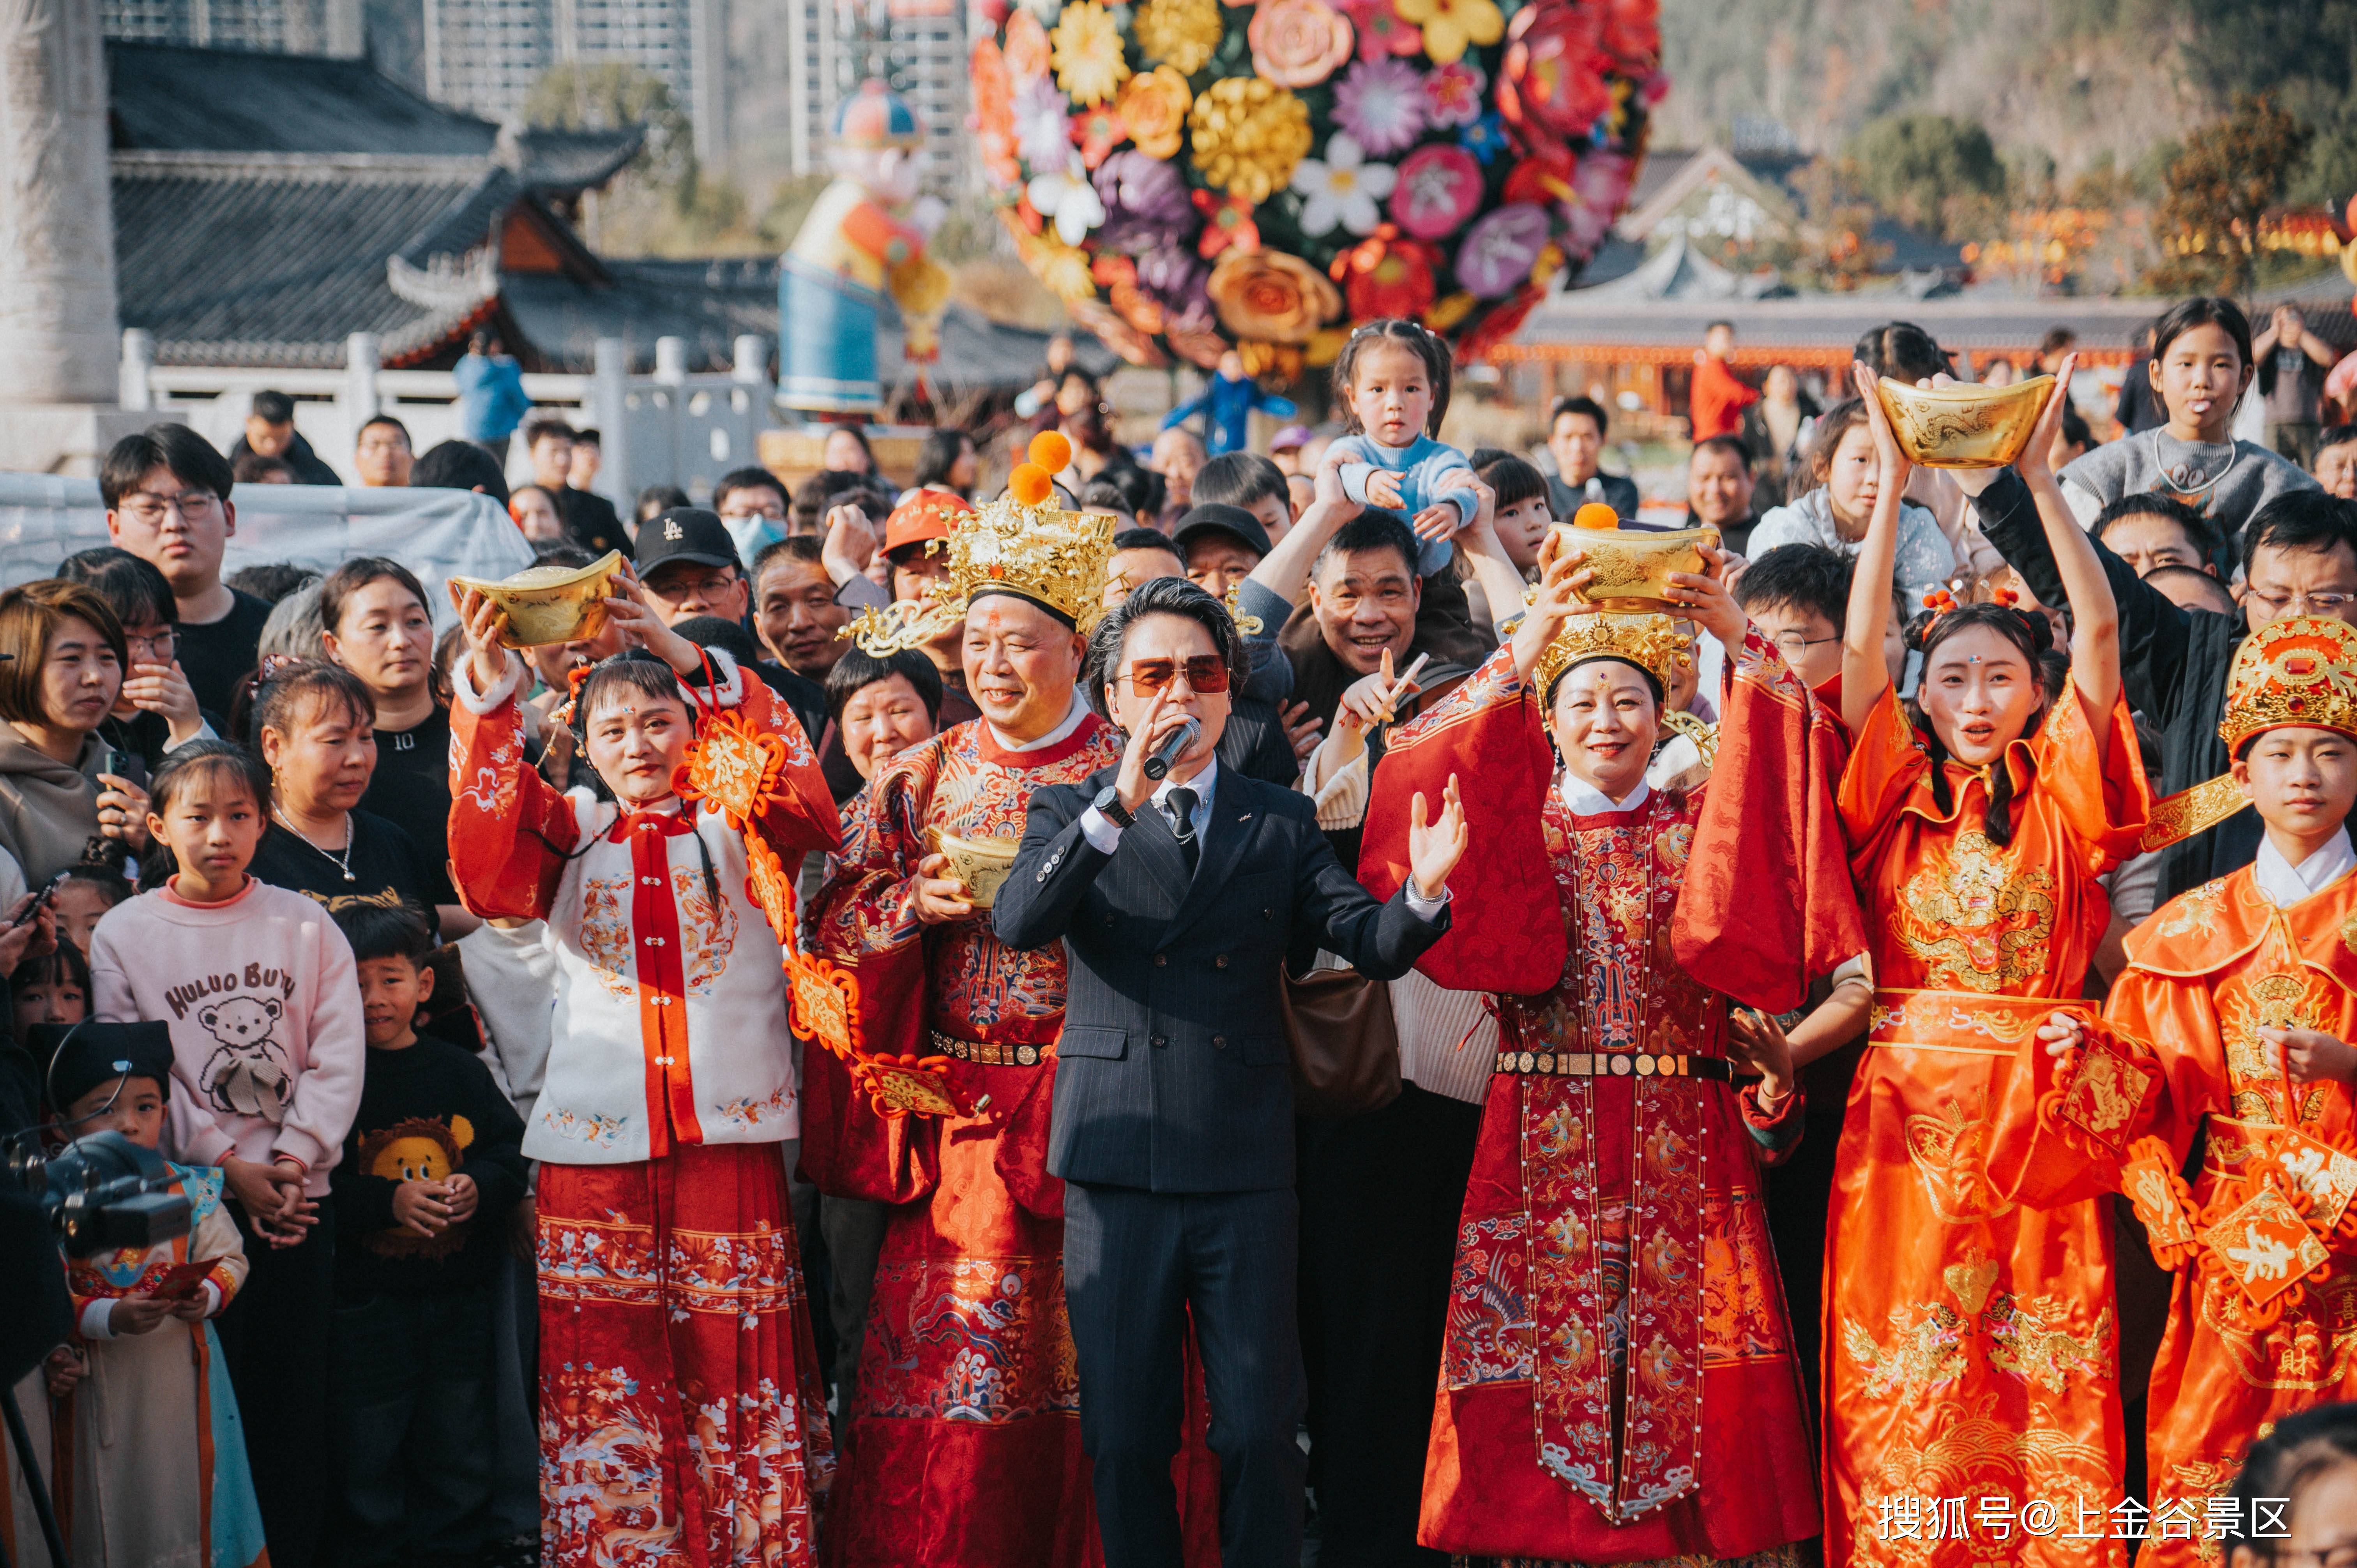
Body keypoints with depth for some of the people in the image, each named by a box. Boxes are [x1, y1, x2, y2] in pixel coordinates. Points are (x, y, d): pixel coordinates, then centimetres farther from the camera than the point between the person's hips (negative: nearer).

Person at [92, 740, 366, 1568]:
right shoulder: (124, 935, 1)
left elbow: (337, 1059, 2)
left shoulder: (305, 925, 5)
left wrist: (292, 1160, -10)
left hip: (300, 1198, 1)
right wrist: (232, 1170, -10)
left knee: (299, 1398, 4)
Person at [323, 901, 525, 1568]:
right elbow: (319, 1186, -12)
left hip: (459, 1296, 3)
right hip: (368, 1303, -3)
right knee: (370, 1448, 6)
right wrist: (390, 1200, -22)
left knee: (459, 1442, 14)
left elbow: (514, 1150, 5)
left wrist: (478, 1186, -13)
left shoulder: (460, 1071, 4)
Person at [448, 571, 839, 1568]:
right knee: (603, 1376, 0)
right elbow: (486, 868, -8)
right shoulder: (569, 831, 13)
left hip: (730, 1137, -1)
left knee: (737, 1362, 0)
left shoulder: (736, 828, 9)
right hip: (596, 1141, 1)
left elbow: (804, 804, -13)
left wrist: (695, 663, -21)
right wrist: (491, 692, -21)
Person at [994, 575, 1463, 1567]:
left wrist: (1423, 891, -22)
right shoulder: (1071, 813, 7)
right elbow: (1018, 925, -12)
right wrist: (1118, 806, -24)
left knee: (1260, 1433, -1)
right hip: (1118, 1164, 0)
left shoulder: (1281, 824, 11)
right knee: (1124, 1439, 5)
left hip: (1245, 1166, 1)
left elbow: (1370, 944, 0)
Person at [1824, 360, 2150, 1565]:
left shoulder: (2059, 795, 6)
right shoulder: (1898, 795, 7)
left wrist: (2040, 477, -4)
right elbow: (1858, 647, -3)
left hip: (2036, 1109, 0)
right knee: (1904, 1382, 1)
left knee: (2045, 1379, 0)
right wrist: (1892, 481, -4)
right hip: (1909, 1107, 0)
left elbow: (2098, 629, -2)